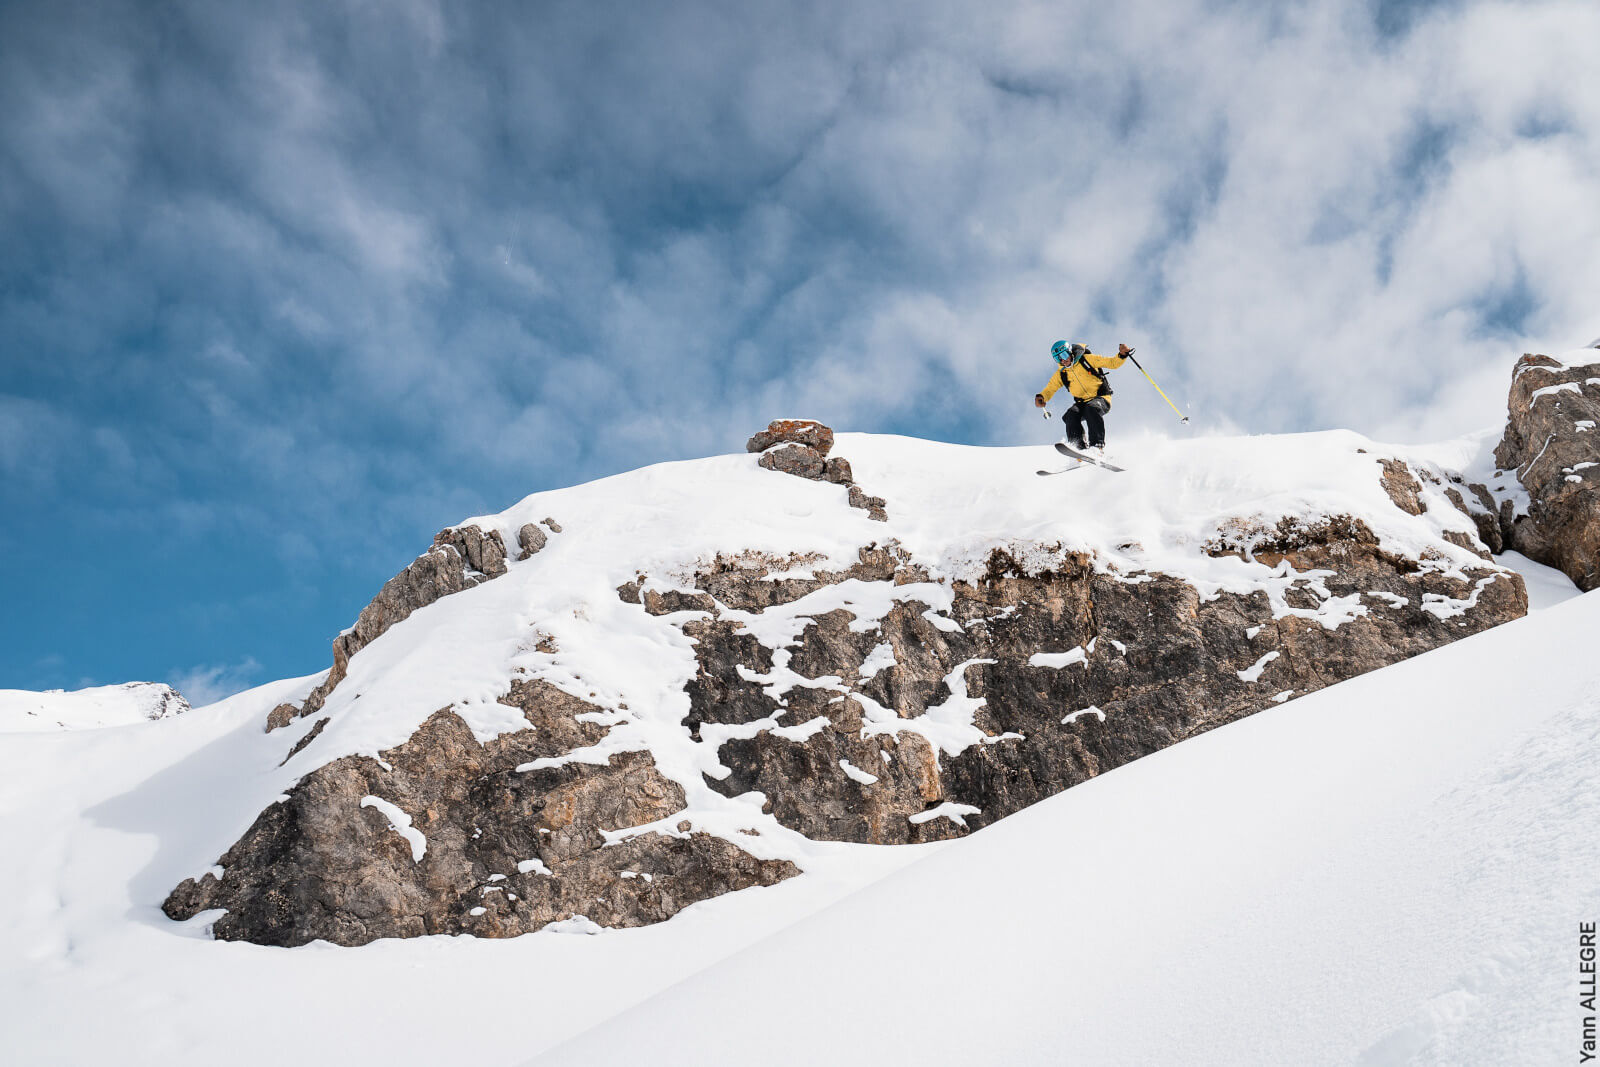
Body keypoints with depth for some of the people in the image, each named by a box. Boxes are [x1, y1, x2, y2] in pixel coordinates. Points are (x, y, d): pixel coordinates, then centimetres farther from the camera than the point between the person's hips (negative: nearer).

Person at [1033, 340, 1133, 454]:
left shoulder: (1087, 359, -5)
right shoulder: (1060, 374, 6)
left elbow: (1113, 363, -4)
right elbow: (1050, 389, 7)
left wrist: (1122, 355, -24)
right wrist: (1040, 397, -16)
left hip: (1101, 398, -4)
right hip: (1082, 403, 4)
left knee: (1091, 408, -36)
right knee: (1072, 414, -27)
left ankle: (1097, 445, -37)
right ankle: (1078, 447, -27)